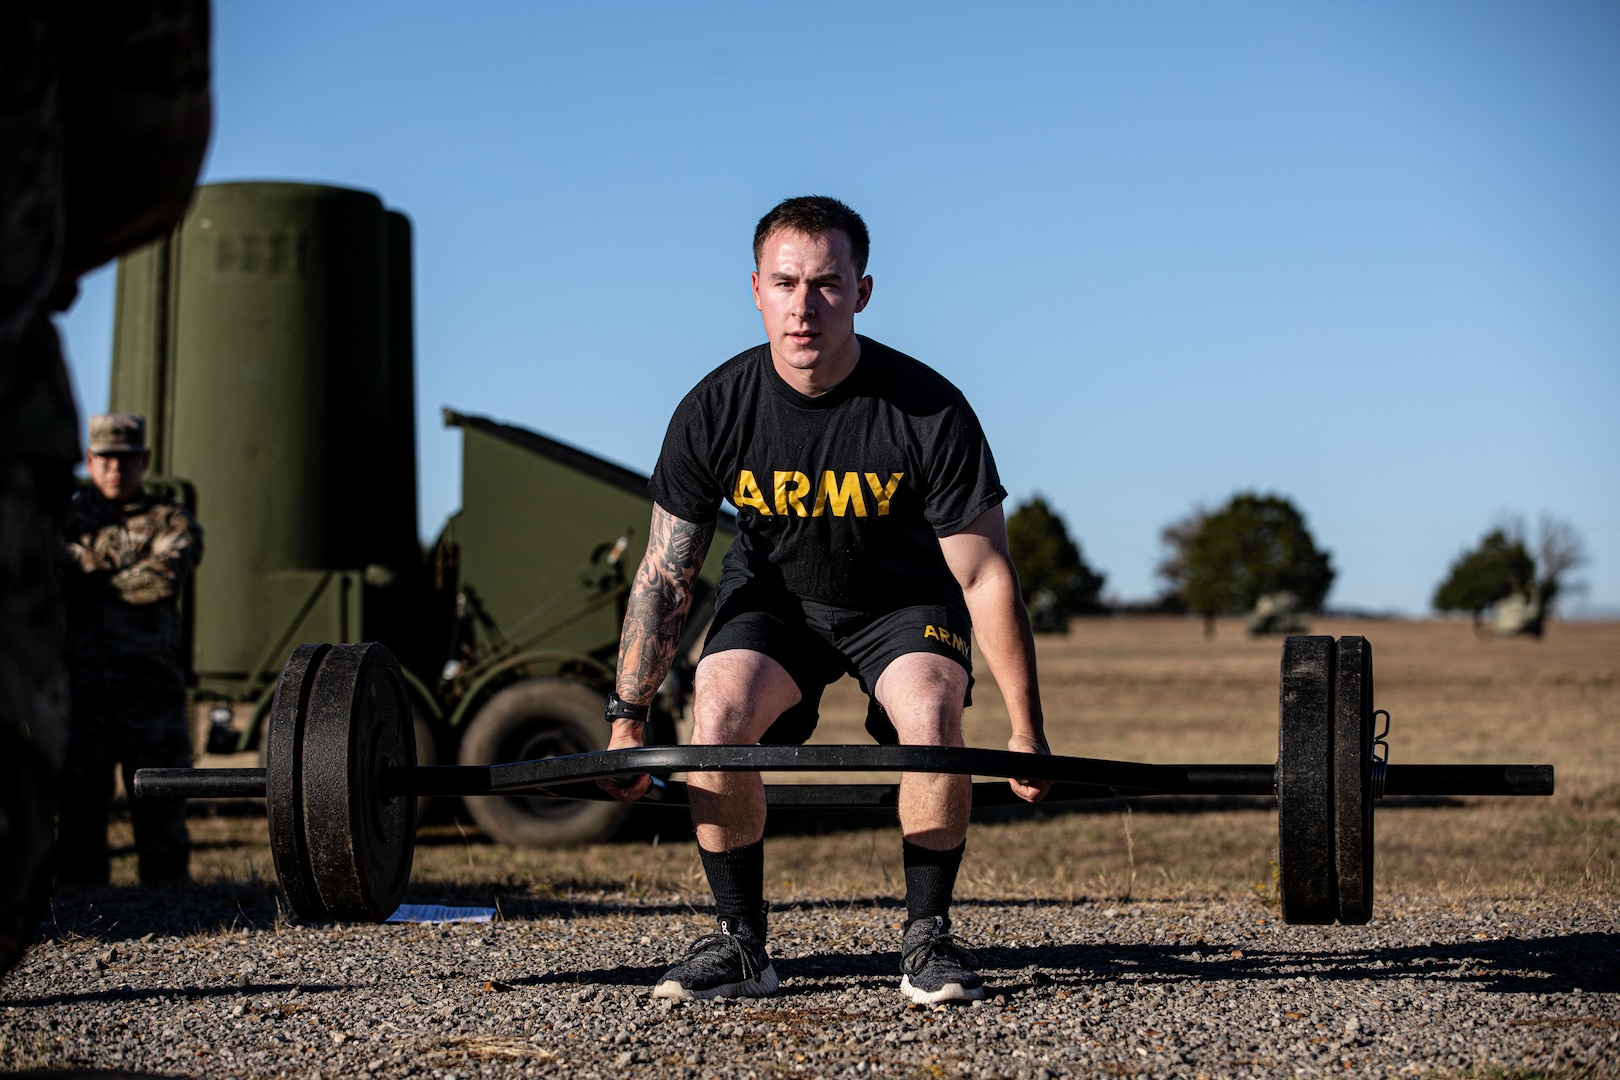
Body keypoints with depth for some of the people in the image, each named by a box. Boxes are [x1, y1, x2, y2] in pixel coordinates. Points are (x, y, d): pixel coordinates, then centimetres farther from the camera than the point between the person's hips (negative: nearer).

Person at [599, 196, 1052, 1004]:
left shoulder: (928, 410, -27)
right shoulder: (715, 411, -21)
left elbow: (985, 575, -20)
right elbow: (665, 574, -12)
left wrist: (1026, 730, -18)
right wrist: (627, 722, -14)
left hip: (905, 597, -1)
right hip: (775, 594, 2)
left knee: (931, 718, -31)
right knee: (717, 717, -26)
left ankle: (927, 938, -11)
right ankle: (739, 943, -10)